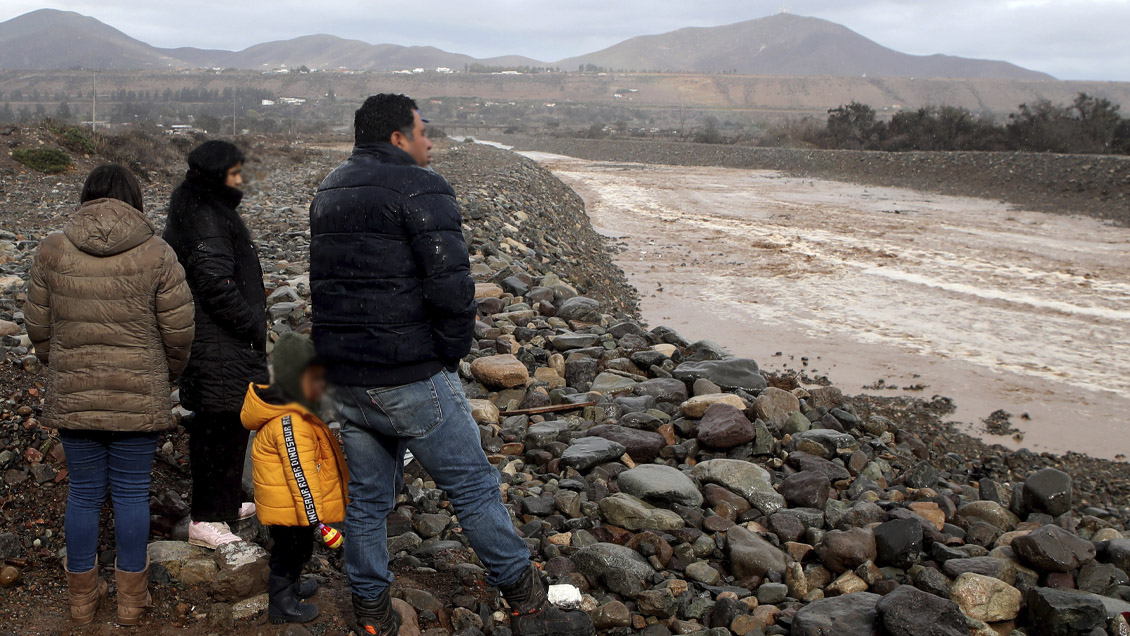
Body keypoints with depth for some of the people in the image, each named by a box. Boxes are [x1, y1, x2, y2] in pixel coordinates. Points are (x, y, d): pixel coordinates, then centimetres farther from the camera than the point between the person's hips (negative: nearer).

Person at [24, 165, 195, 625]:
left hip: (72, 397, 2)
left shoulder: (52, 250, -2)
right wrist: (167, 376, 14)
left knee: (84, 493, 14)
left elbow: (38, 327, 4)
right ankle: (131, 598, 22)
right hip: (139, 398, -2)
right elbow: (179, 332, -5)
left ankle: (83, 596, 28)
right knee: (132, 493, 10)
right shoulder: (156, 254, -8)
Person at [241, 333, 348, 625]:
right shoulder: (290, 423, -30)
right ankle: (282, 605, 19)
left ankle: (291, 586, 45)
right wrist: (314, 515, -24)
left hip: (289, 506, 10)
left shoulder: (292, 412, 5)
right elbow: (301, 475, -29)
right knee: (291, 551, 5)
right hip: (290, 508, -10)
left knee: (294, 549, 26)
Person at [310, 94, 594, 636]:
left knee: (367, 496, 17)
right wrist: (450, 353, -6)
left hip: (344, 377, 8)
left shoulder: (328, 192, 14)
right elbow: (451, 287, -22)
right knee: (473, 486, 4)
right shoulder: (419, 189, -13)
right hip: (410, 379, -8)